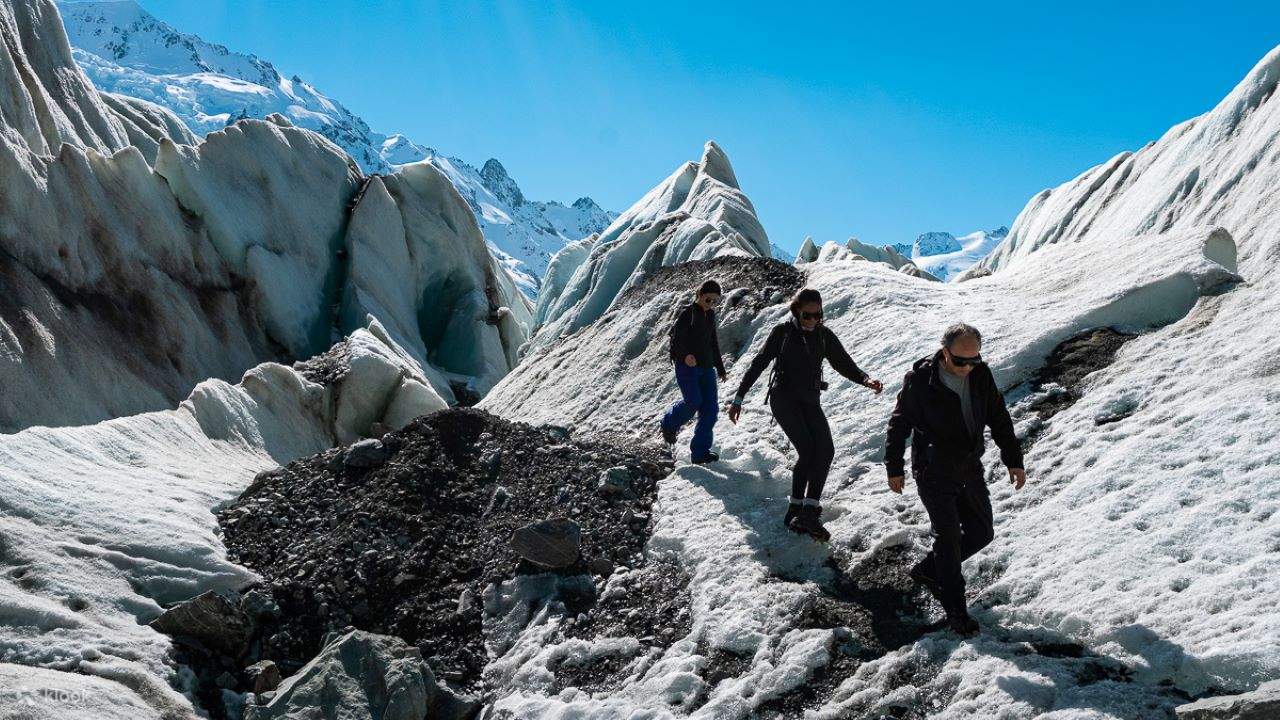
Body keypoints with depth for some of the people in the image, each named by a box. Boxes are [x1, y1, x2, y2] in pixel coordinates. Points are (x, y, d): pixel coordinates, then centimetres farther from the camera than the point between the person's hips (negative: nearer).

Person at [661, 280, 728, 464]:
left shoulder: (710, 315, 13)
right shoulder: (687, 314, -9)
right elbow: (676, 336, -18)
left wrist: (719, 366, 25)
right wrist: (685, 355, -35)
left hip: (706, 367, 7)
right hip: (686, 366, -7)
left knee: (711, 407, -3)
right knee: (693, 402, -18)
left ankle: (700, 452, 1)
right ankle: (669, 423, 14)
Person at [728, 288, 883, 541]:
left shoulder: (824, 335, 9)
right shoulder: (783, 331, 0)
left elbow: (844, 364, 8)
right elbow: (758, 364, 3)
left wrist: (866, 380, -13)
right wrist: (738, 398, 1)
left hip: (810, 400, 4)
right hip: (783, 396, -4)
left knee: (825, 449, -18)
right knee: (807, 449, -23)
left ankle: (809, 511, -19)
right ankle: (796, 508, -16)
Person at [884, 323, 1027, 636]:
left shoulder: (981, 375, -4)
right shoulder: (919, 379, -19)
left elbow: (999, 419, 8)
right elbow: (899, 425, -8)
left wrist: (1014, 461, 9)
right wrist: (894, 469, -3)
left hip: (970, 467, 6)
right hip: (934, 472, -6)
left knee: (981, 532, 10)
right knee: (949, 536, -3)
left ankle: (927, 570, 28)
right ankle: (955, 608, 12)